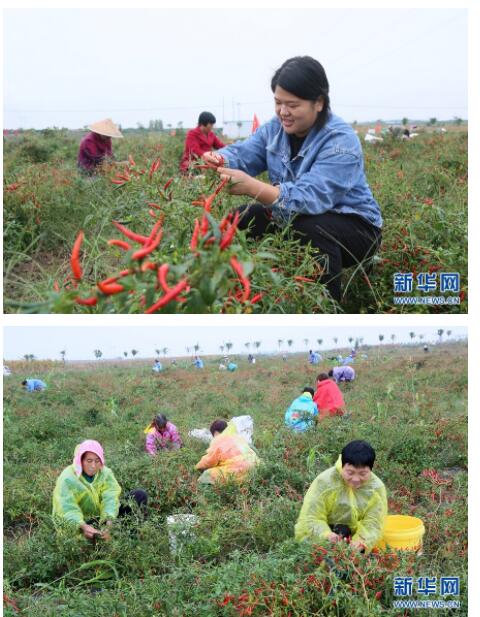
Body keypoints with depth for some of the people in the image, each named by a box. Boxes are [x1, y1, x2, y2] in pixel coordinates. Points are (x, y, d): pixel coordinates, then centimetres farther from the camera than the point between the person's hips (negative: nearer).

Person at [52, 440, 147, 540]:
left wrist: (109, 522, -43)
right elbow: (67, 508, -32)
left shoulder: (105, 473, -7)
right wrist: (83, 526, -51)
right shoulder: (67, 478, -18)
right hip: (77, 523, -3)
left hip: (100, 518, 4)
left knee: (140, 495, -10)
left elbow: (110, 498, -23)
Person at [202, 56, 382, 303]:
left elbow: (310, 198, -38)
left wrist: (252, 187, -50)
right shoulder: (275, 128, -1)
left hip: (354, 226, -7)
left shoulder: (341, 142, -26)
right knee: (240, 219, -7)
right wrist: (219, 161, -35)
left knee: (311, 227, -37)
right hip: (295, 218, 7)